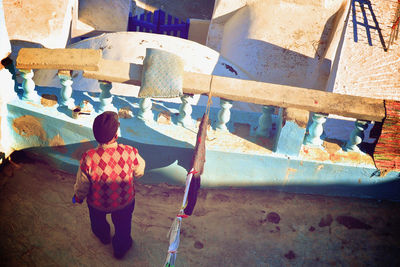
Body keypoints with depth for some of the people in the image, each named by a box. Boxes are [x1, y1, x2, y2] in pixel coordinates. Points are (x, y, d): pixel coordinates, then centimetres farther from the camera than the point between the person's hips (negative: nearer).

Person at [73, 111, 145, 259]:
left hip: (97, 203, 0)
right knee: (122, 225, 31)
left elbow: (82, 186, -18)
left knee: (98, 221, 36)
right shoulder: (130, 153, -32)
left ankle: (103, 236, 67)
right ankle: (120, 248, 58)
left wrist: (78, 197, 5)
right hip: (125, 202, 0)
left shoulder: (88, 158, -34)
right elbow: (139, 172, -10)